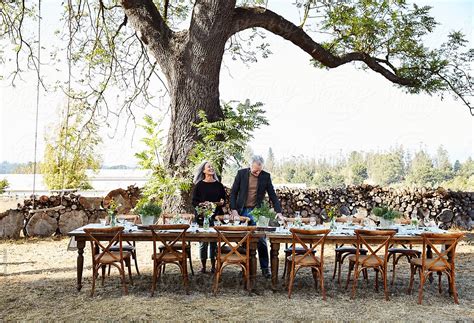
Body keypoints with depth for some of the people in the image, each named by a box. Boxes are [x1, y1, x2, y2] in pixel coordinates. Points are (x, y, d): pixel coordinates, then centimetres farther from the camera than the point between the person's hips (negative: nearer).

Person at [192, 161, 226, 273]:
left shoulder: (219, 185, 10)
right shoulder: (199, 185, 2)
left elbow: (224, 199, 15)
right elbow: (194, 201, 1)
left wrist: (222, 202, -7)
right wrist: (201, 204, -18)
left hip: (216, 216, 2)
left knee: (214, 241, 4)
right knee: (203, 241, 0)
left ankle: (213, 266, 14)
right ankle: (203, 266, 12)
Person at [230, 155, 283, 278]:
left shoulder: (266, 176, 0)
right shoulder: (241, 173, -1)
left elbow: (272, 195, 3)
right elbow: (233, 193, 3)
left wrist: (279, 212, -6)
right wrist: (234, 210, -7)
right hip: (242, 211, 0)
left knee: (261, 241, -3)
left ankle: (265, 268, 8)